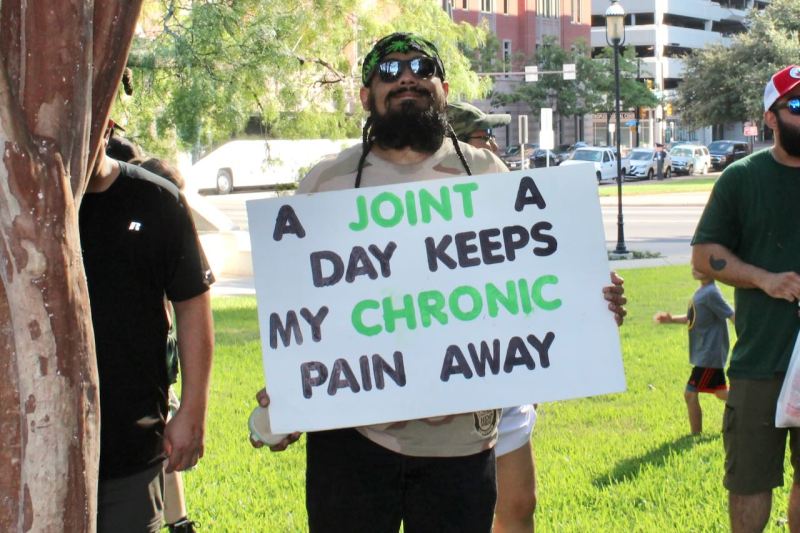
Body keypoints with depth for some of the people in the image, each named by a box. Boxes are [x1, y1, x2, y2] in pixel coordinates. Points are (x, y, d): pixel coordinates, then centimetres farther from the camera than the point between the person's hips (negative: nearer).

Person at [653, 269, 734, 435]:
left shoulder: (711, 293, -19)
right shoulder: (702, 291, 9)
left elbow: (733, 316, -21)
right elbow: (693, 318, 19)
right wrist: (671, 319, 6)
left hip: (709, 354, -10)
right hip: (711, 353, 10)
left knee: (690, 393, -5)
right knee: (721, 392, 19)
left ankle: (696, 435, 6)